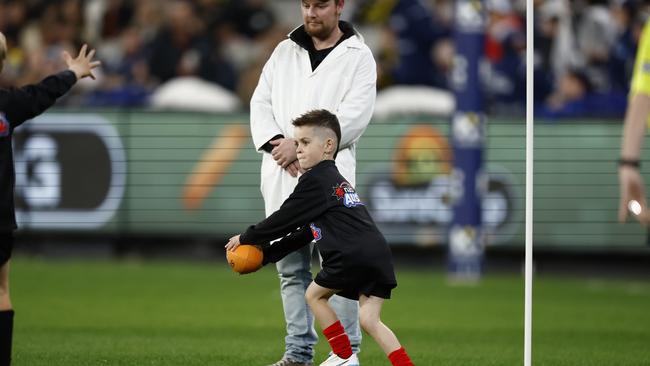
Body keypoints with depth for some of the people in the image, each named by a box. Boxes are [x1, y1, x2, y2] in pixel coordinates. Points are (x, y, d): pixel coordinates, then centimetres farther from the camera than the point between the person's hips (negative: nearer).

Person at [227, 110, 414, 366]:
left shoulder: (315, 180, 1)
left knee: (314, 295, 14)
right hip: (378, 254, 8)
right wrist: (264, 254, 32)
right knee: (369, 320, 6)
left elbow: (283, 220, 4)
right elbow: (303, 234, 33)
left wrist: (247, 238, 17)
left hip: (353, 256, -8)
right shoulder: (335, 180, 31)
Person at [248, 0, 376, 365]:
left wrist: (301, 145, -14)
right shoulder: (284, 51, 16)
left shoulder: (358, 57, 2)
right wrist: (276, 143, -8)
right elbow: (261, 103, 11)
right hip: (281, 176, 5)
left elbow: (355, 116, -9)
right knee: (291, 269, 7)